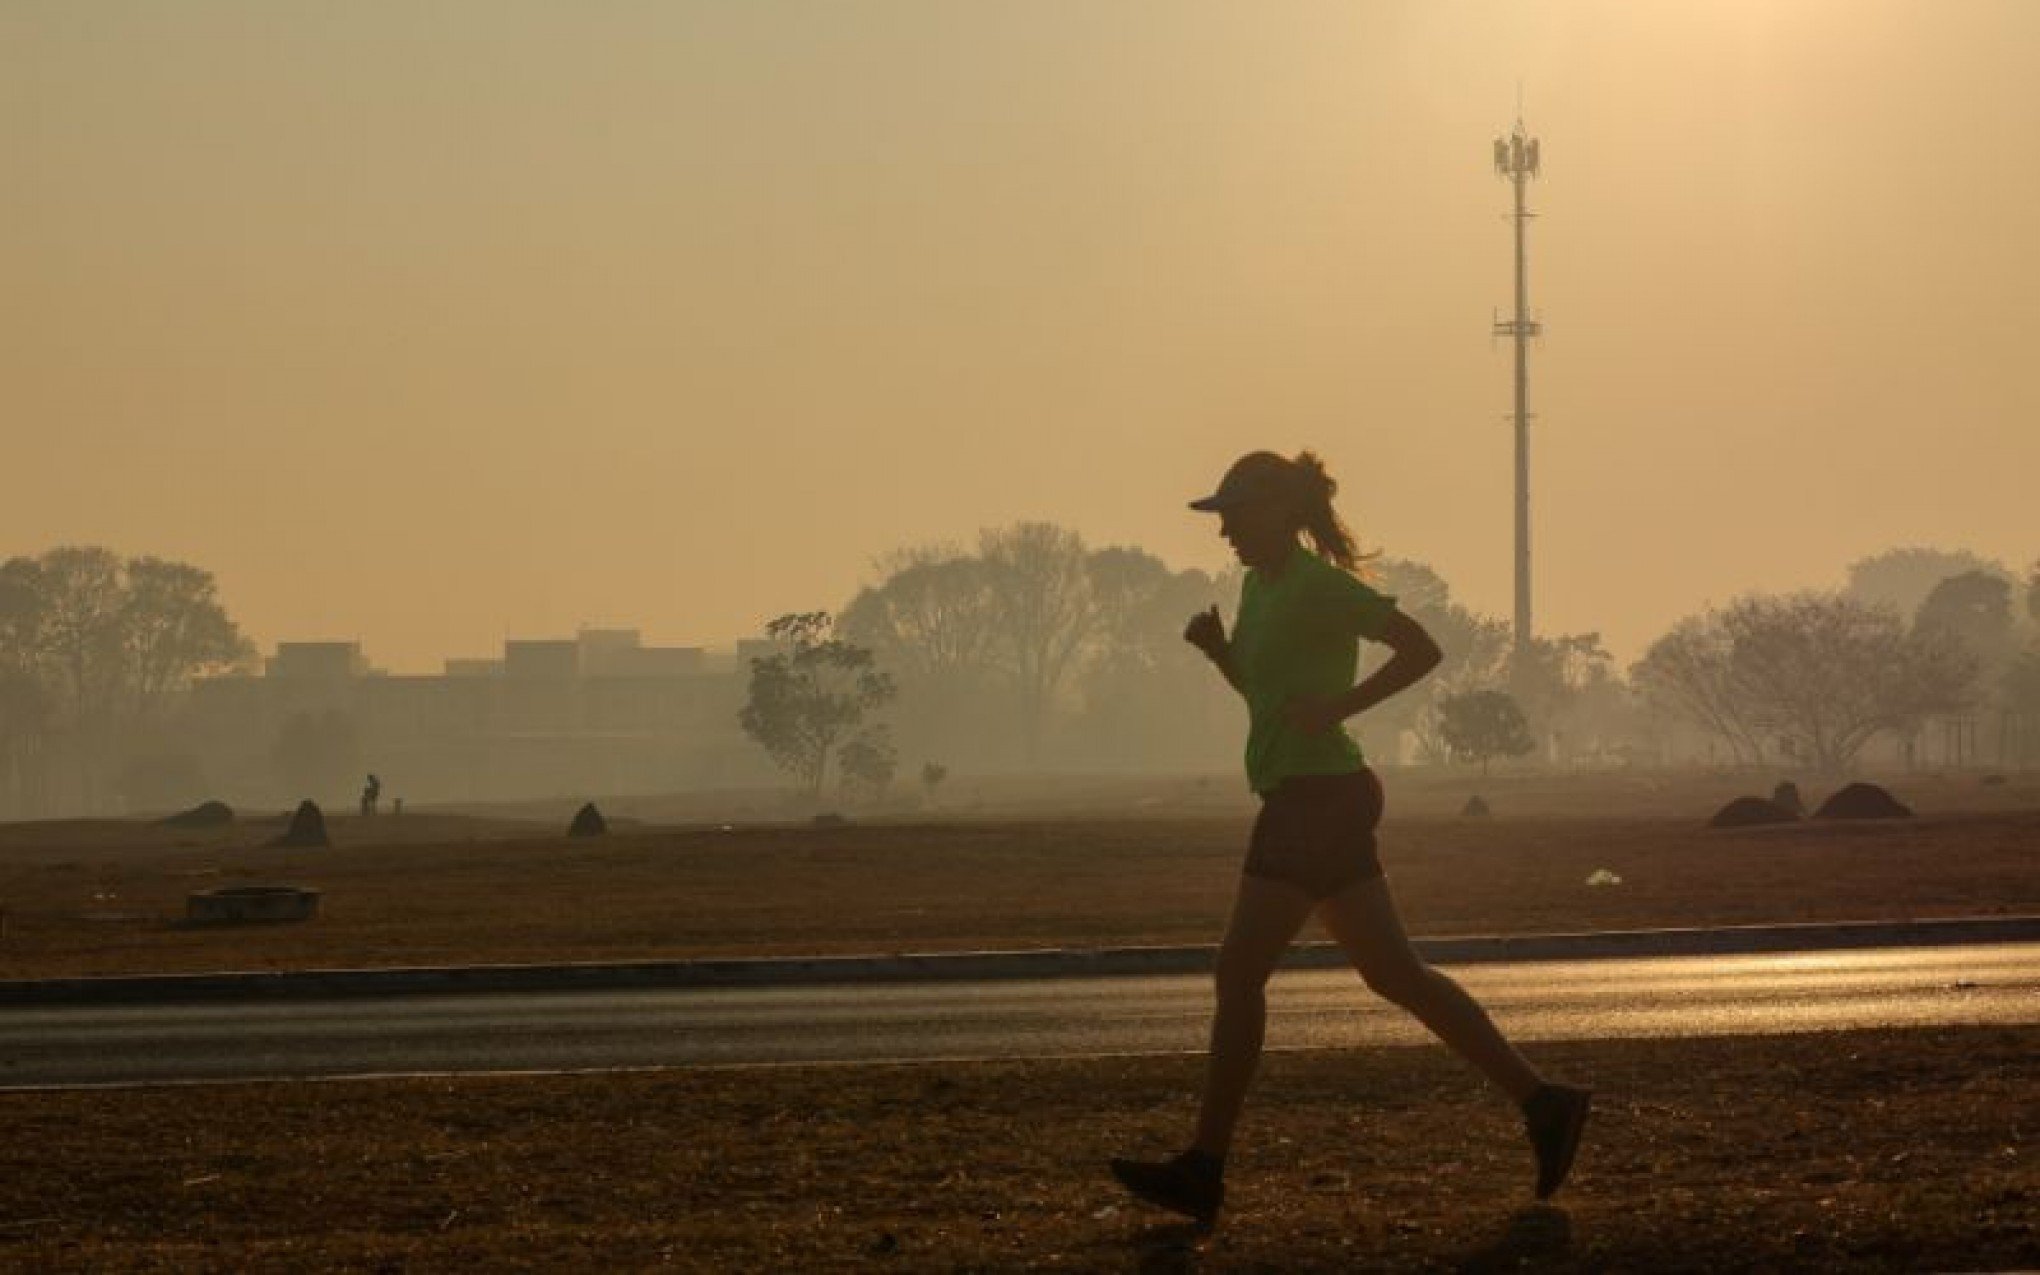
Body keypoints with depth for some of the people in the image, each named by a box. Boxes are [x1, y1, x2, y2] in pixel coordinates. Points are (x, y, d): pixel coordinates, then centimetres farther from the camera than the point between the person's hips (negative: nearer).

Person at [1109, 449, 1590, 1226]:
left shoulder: (1318, 586, -12)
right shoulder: (1261, 584, 16)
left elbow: (1421, 650, -14)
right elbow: (1258, 686, 27)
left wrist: (1339, 707, -21)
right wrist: (1215, 646, 7)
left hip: (1319, 797, -10)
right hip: (1306, 800, 10)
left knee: (1239, 974, -8)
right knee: (1393, 972, 10)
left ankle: (1203, 1170, -5)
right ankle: (1540, 1101, 12)